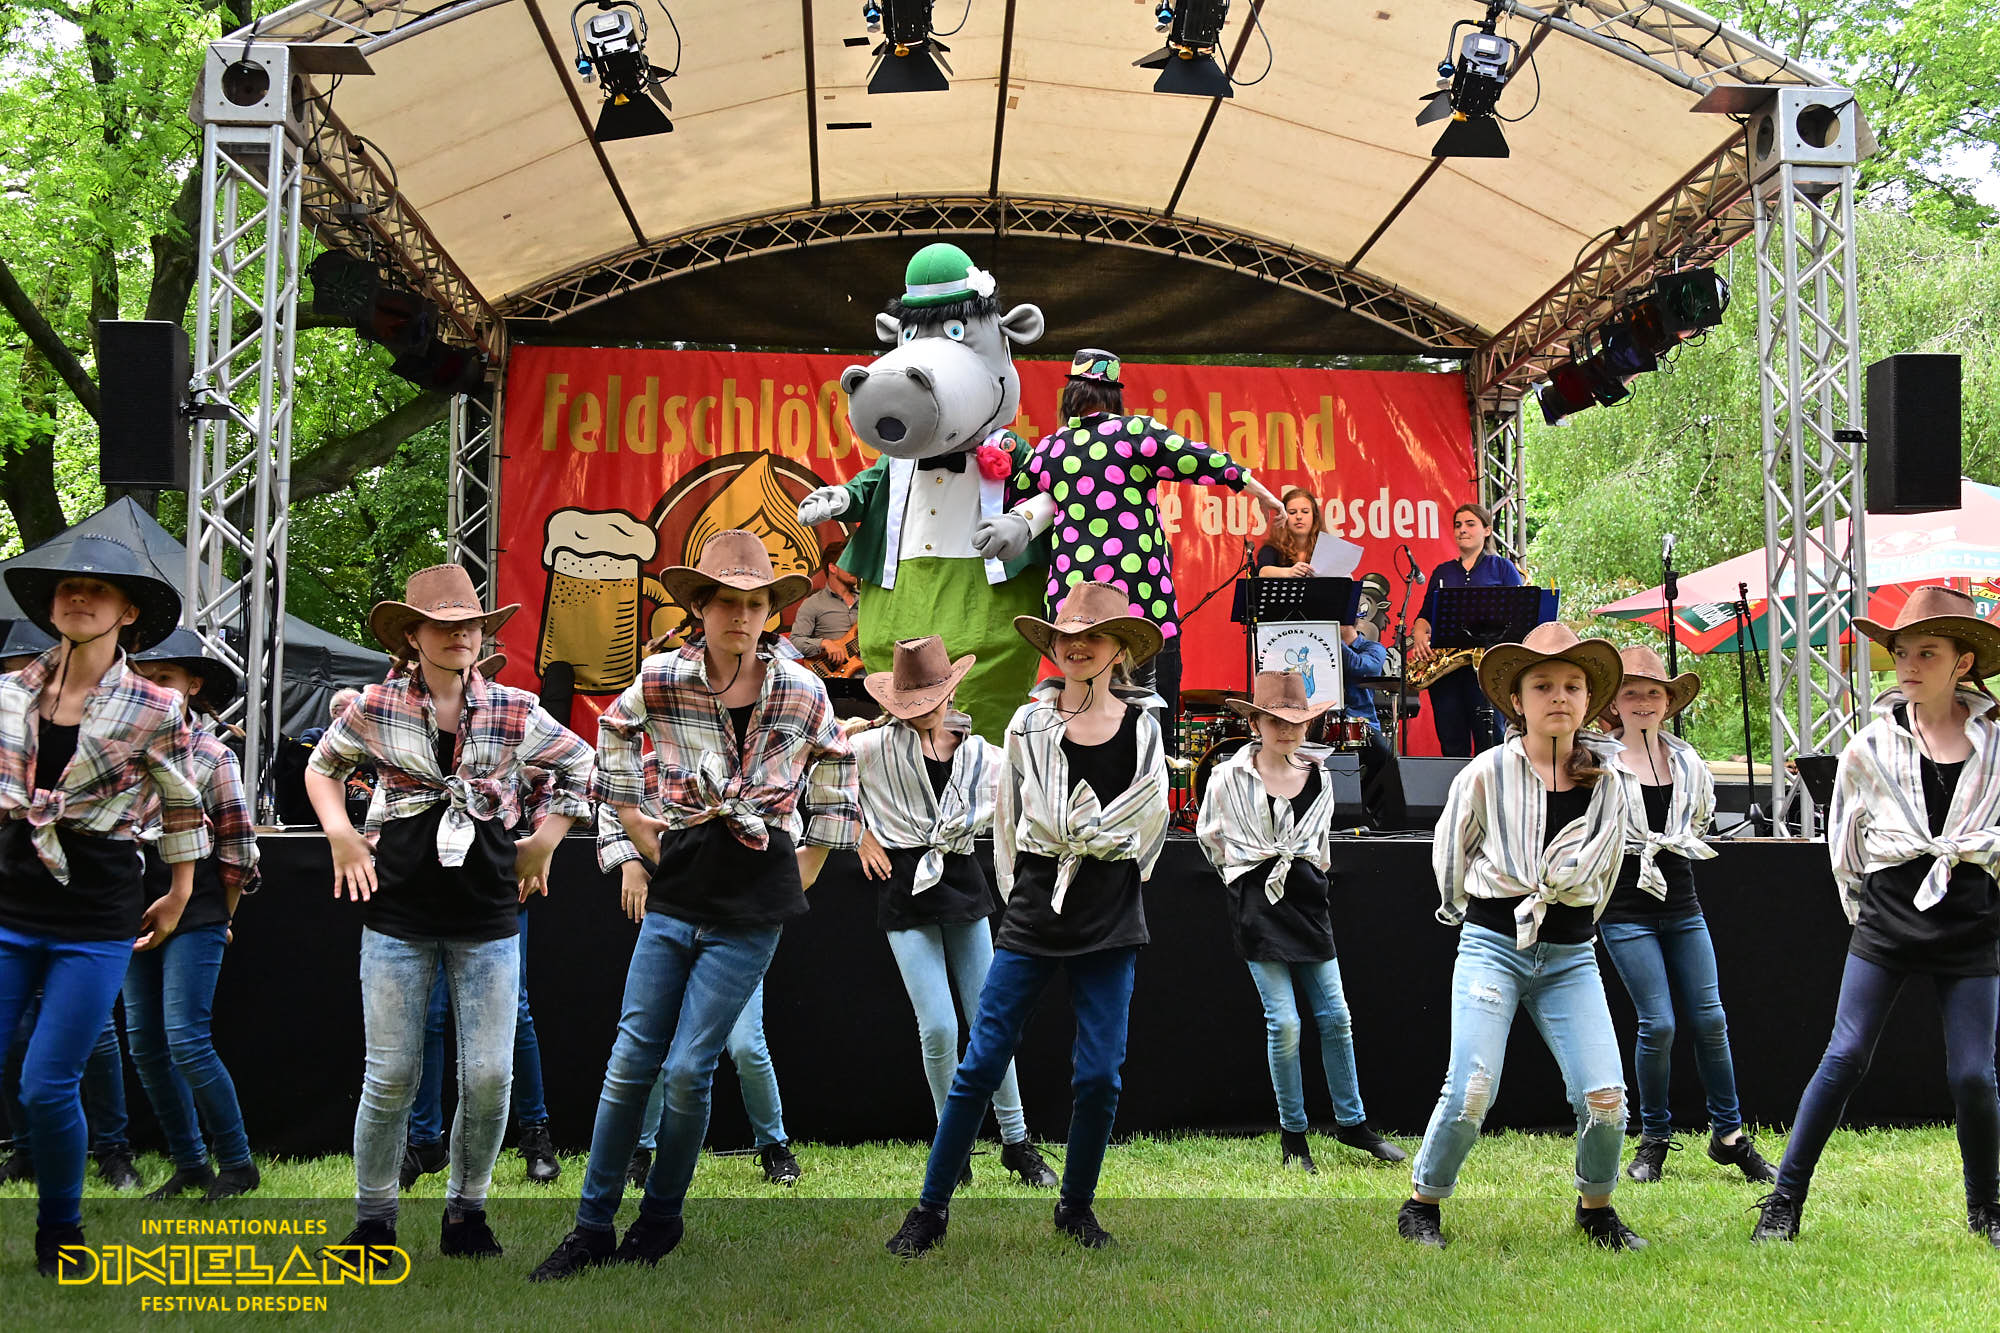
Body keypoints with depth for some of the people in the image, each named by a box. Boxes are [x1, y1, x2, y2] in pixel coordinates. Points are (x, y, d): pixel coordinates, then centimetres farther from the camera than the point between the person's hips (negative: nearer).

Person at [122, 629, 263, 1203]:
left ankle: (237, 1164, 0)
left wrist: (217, 917, 3)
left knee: (186, 1041, -12)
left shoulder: (212, 755, -3)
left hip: (193, 917, -5)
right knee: (145, 1044, 6)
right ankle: (188, 1164, 17)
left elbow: (238, 848, 1)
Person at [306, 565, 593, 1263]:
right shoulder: (375, 710, -1)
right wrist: (341, 836, 4)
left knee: (489, 1078, -1)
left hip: (489, 917, 1)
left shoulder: (515, 713, 1)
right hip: (398, 916, -1)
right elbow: (321, 768, 18)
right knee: (391, 1078, 1)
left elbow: (581, 767, 17)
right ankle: (373, 1219, 17)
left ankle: (466, 1211, 19)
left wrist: (544, 842, 11)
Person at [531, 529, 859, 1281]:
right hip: (675, 900, 2)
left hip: (751, 913, -2)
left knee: (688, 1070, -3)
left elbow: (834, 772, 12)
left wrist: (807, 869, 11)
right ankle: (593, 1227, 14)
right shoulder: (661, 682, -5)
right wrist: (643, 836, 12)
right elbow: (614, 735, 16)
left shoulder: (802, 693, -6)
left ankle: (661, 1222, 16)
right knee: (629, 1064, 3)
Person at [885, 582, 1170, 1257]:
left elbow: (1150, 821, 11)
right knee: (980, 1066, -2)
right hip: (1032, 921, 0)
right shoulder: (1029, 724, 4)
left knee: (1099, 1075, -1)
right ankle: (931, 1208, 7)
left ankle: (1076, 1206, 18)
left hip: (1110, 926, 0)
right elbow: (1011, 820, 12)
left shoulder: (1141, 726, 4)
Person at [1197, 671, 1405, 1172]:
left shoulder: (1318, 778, 7)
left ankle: (1351, 1122, 18)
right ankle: (1292, 1135, 5)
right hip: (1257, 908, -4)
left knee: (1335, 1017, 4)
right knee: (1284, 1023, -7)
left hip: (1307, 904, 4)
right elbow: (1210, 837, 10)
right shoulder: (1229, 779, -4)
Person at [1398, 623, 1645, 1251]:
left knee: (1605, 1096, -8)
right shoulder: (1487, 774, -4)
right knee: (1471, 1092, -13)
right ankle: (1421, 1205, 9)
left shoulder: (1606, 784, 3)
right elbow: (1449, 858, 11)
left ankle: (1596, 1210, 18)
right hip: (1492, 946, -2)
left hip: (1570, 956, 3)